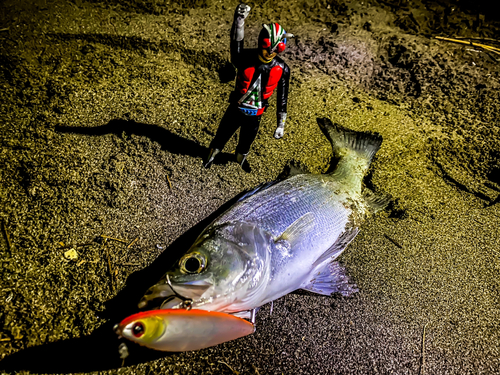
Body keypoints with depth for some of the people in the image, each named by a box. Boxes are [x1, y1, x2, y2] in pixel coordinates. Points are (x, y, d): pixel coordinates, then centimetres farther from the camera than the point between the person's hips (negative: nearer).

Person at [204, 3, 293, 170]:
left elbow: (282, 98, -5)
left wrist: (281, 124, -1)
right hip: (235, 109, -1)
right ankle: (210, 158, 49)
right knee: (220, 138, 18)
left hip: (254, 116, 1)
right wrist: (239, 21, -60)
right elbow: (236, 47, -43)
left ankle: (238, 165, 52)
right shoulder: (245, 58, -20)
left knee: (244, 146, 21)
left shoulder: (282, 69, -13)